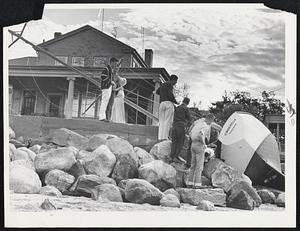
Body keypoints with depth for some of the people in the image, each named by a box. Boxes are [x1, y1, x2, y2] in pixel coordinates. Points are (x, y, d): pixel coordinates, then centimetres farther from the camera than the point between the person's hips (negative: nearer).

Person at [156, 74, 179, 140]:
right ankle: (165, 137, -20)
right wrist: (175, 101, 1)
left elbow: (157, 92, 42)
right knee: (168, 121, -11)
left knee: (161, 121, 1)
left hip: (162, 103, 7)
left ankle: (160, 138, -9)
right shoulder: (170, 84, 1)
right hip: (169, 103, -7)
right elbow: (170, 94, -12)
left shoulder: (162, 85, 25)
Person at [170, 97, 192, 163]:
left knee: (174, 142, 7)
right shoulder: (186, 109, -2)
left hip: (174, 126, 6)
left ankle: (172, 157, 3)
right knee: (180, 143, -1)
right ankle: (176, 157, -8)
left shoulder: (177, 108, 14)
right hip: (181, 126, -5)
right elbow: (189, 119, 0)